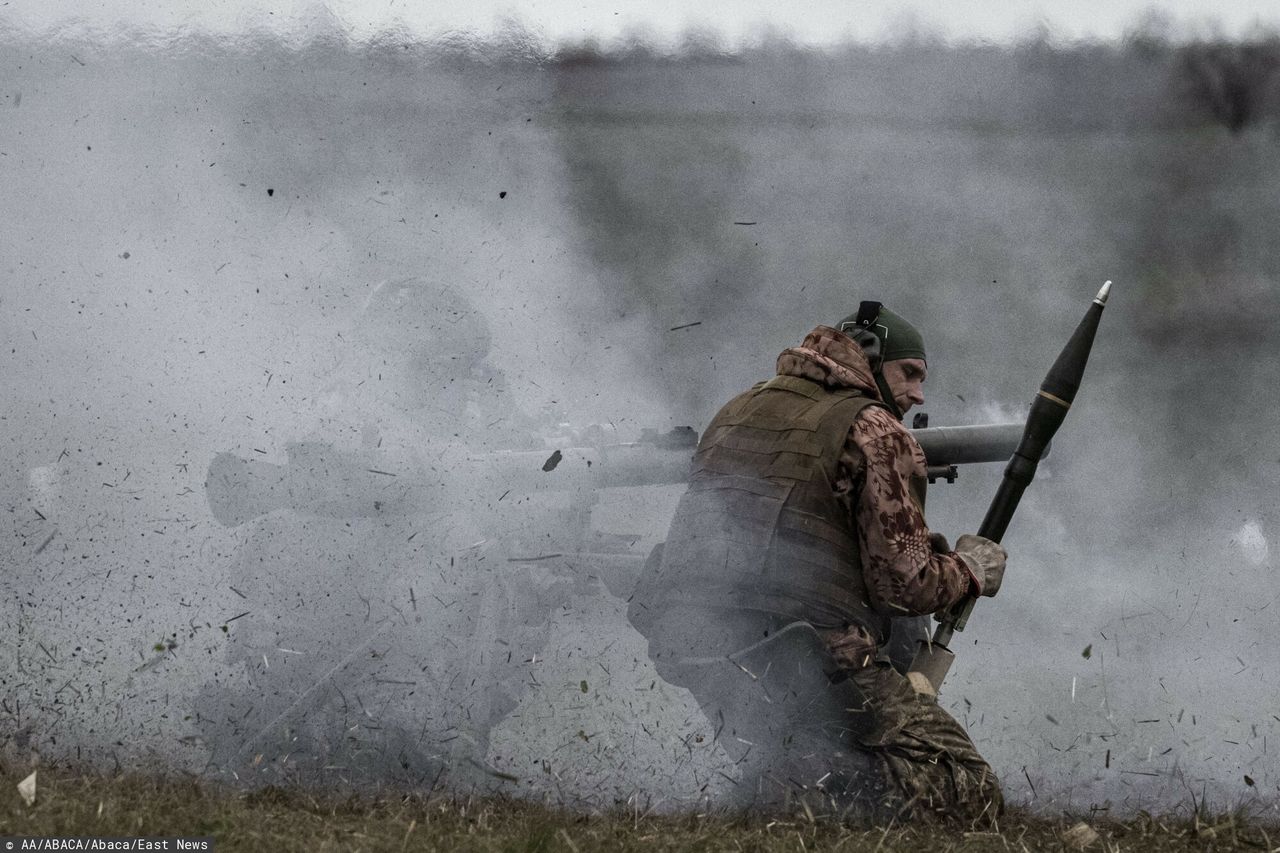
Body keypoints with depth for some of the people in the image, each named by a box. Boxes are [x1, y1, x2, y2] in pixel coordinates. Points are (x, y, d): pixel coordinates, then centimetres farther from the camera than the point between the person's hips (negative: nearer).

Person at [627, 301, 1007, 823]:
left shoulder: (738, 411, 20)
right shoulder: (875, 432, -1)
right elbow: (904, 585, -5)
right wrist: (972, 569, 15)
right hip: (811, 660, -7)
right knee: (972, 793, -5)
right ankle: (818, 783, -25)